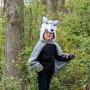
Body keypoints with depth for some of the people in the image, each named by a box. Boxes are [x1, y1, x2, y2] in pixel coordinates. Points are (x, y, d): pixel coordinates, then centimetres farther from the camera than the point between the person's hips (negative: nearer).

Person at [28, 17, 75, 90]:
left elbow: (59, 56, 14)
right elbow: (34, 56, -9)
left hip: (50, 70, 5)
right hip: (42, 70, -5)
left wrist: (67, 57, -2)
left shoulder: (54, 45, 6)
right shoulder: (41, 44, -9)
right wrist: (36, 65, -22)